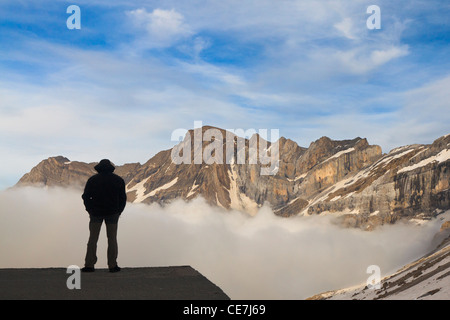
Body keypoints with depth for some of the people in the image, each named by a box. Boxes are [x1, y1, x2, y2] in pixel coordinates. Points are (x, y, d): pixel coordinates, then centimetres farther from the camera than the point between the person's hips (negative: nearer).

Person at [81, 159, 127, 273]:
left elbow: (86, 197, 1)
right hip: (112, 213, 0)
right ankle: (112, 265, 3)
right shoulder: (118, 180, 3)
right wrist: (118, 212, 12)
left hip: (96, 212, 0)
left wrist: (90, 210, 10)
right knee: (112, 239, 5)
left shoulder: (92, 180, 1)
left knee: (93, 239, 4)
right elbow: (123, 198, 5)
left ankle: (89, 265, 1)